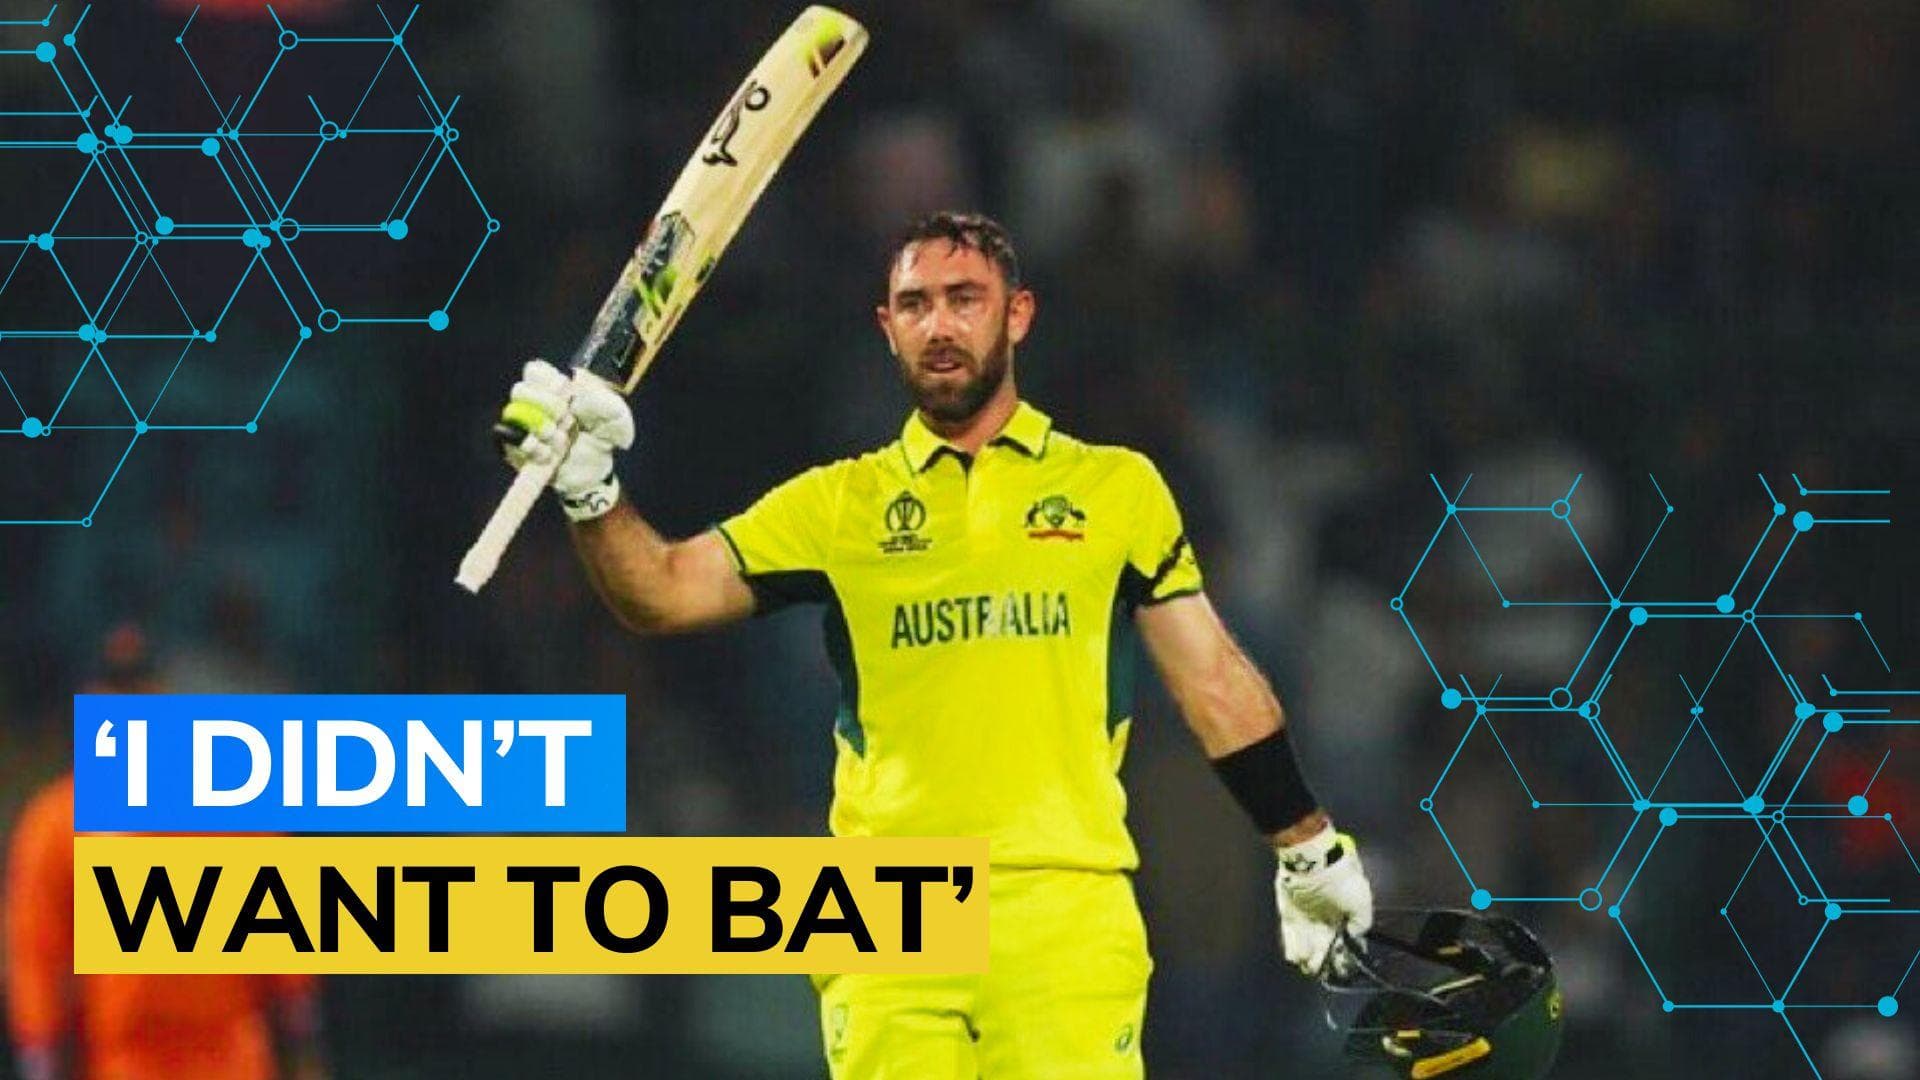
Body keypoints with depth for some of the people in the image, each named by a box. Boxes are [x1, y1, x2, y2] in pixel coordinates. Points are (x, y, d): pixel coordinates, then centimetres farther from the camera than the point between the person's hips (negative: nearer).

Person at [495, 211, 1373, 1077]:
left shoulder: (1115, 488, 12)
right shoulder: (838, 504, 12)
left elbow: (1213, 680, 15)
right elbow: (662, 594, 4)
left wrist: (1313, 854, 17)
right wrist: (586, 485, -14)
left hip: (1066, 910, -1)